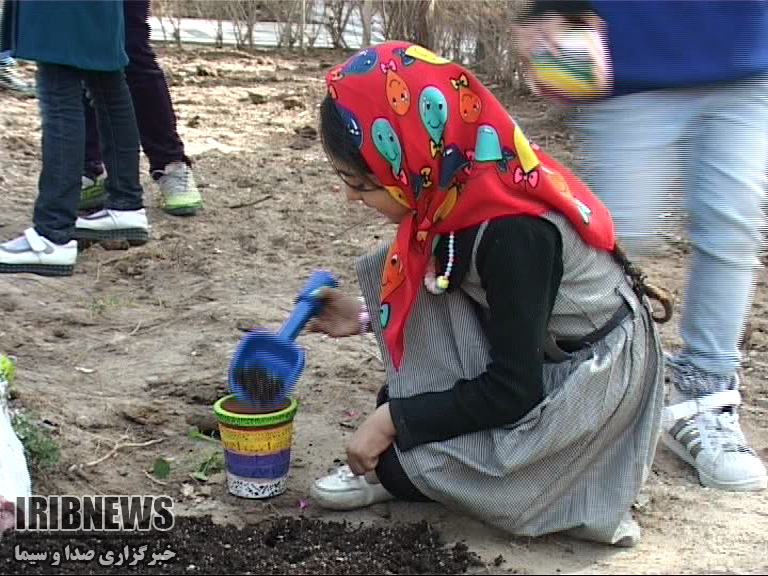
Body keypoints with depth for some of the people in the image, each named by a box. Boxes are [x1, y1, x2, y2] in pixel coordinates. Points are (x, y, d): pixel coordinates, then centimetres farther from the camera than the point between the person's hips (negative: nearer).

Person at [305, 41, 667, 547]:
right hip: (530, 351, 9)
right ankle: (410, 456, -4)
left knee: (401, 452, -23)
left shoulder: (512, 233, -31)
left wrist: (394, 419, -19)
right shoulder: (458, 188, -8)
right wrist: (368, 316, 4)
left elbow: (513, 389, -25)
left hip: (593, 371, -9)